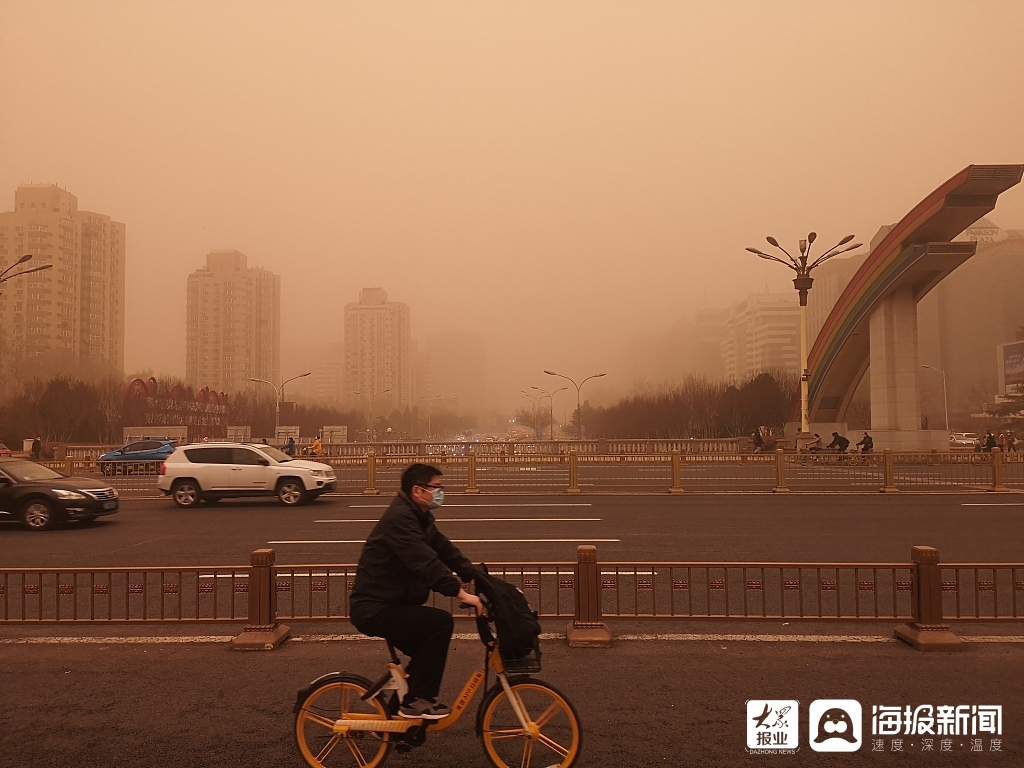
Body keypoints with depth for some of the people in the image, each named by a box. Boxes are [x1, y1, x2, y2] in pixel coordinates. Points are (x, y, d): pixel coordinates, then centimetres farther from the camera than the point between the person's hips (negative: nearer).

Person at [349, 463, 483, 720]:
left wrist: (479, 579, -1)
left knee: (428, 651, 16)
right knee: (440, 622, -22)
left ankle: (398, 711, 29)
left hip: (389, 604, 11)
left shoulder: (420, 518, 11)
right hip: (374, 609, -11)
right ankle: (417, 701, -11)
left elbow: (445, 549, 9)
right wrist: (460, 592, -35)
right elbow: (424, 562, -32)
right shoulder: (399, 518, -23)